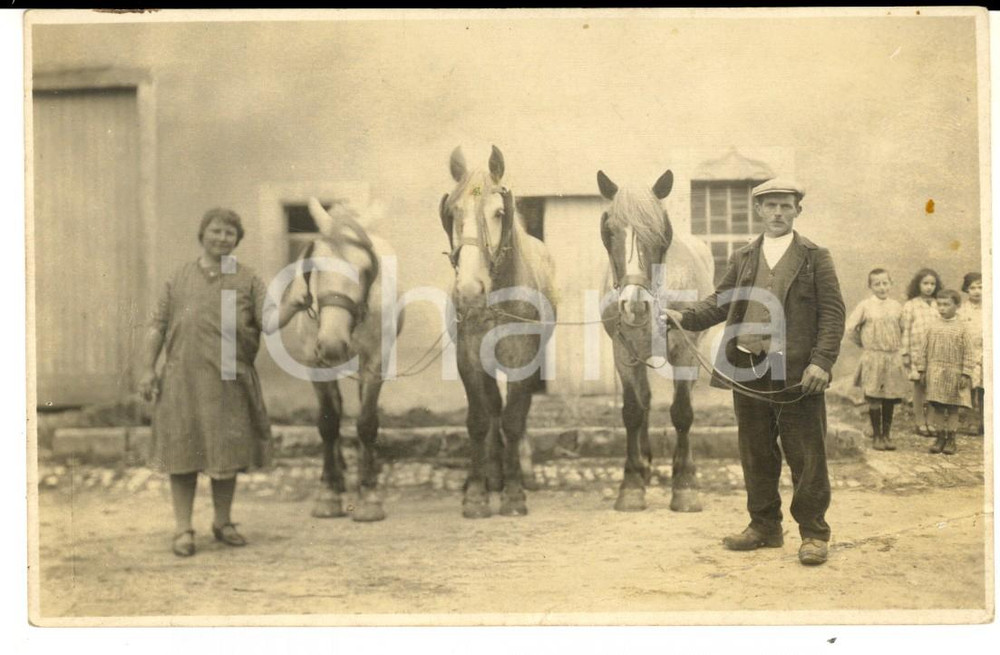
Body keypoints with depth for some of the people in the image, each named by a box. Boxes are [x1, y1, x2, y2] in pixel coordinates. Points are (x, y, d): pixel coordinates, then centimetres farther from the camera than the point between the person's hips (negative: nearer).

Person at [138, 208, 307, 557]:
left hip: (230, 380, 0)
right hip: (183, 379, 0)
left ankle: (223, 522, 24)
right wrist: (148, 368, 1)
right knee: (183, 452, 2)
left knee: (227, 452, 8)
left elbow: (268, 322, -1)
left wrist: (292, 307, -20)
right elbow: (158, 326, 9)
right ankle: (183, 529, 11)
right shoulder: (179, 278, 9)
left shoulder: (248, 280, 7)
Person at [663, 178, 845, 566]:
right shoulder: (742, 258, 16)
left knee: (806, 457, 0)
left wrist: (821, 361, -13)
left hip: (797, 373, -4)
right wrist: (685, 318, -3)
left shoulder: (815, 257, 5)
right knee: (755, 455, 10)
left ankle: (813, 533, 10)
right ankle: (764, 527, 23)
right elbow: (720, 301, 14)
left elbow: (833, 312, -1)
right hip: (748, 371, 4)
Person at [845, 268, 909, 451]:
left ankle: (887, 434, 16)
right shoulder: (865, 306, -4)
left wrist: (897, 345, 11)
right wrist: (864, 344, 6)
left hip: (893, 358, 3)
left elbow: (903, 329, 19)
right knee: (874, 399, -1)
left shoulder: (896, 306, 7)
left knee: (890, 399, 6)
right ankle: (876, 436, 9)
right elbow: (850, 328, 0)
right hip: (872, 359, -3)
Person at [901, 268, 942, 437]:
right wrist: (905, 354, -5)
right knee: (919, 386, 2)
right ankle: (920, 422, 11)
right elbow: (905, 331, -2)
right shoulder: (910, 305, -1)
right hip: (917, 352, -3)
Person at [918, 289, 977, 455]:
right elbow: (925, 350, 8)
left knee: (953, 408, 5)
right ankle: (940, 438, 16)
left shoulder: (962, 328, -5)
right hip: (935, 374, 3)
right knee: (937, 407, 6)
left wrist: (965, 374, -9)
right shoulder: (933, 327, 4)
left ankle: (951, 440, 15)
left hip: (954, 374, -3)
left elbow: (968, 353, -5)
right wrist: (922, 370, 5)